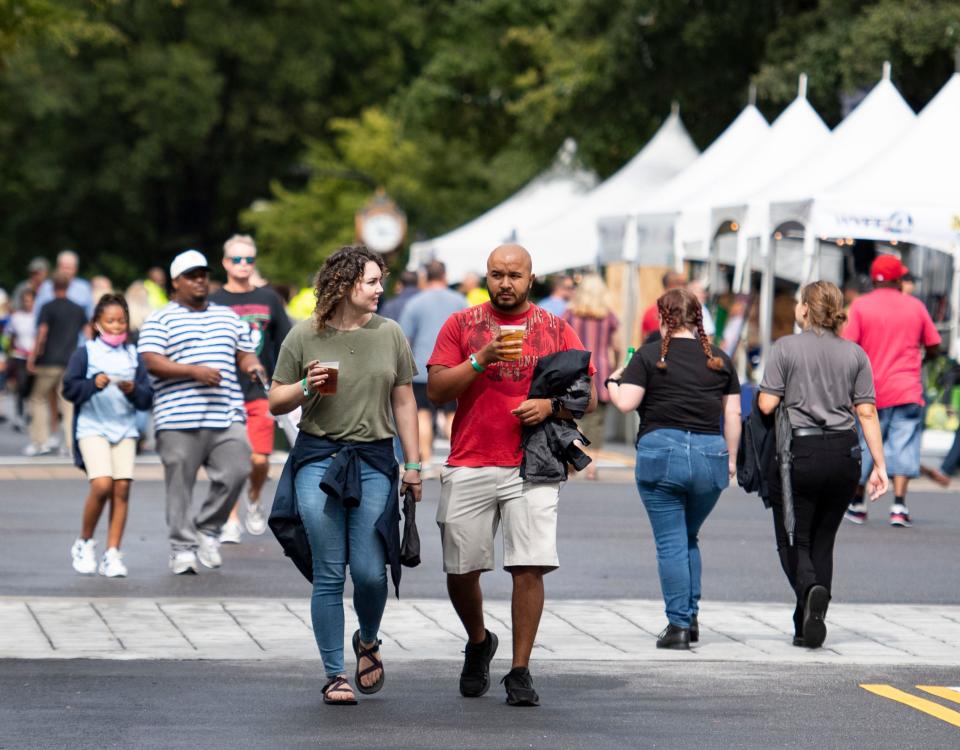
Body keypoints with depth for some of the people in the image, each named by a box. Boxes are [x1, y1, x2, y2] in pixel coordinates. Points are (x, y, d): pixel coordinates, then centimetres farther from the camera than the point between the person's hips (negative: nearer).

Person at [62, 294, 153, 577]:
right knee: (102, 485, -17)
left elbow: (147, 397, 9)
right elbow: (69, 389, -3)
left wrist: (133, 390, -11)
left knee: (122, 488, -7)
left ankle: (112, 554, 0)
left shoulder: (133, 356, 11)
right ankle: (84, 543, 4)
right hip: (92, 426, -3)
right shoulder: (86, 353, 3)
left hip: (125, 428, 3)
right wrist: (94, 384, -18)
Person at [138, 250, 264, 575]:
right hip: (179, 419, -4)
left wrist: (251, 364, 1)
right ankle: (183, 548, 6)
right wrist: (194, 371, -15)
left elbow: (244, 353, 26)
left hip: (226, 415, 4)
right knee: (180, 485, -3)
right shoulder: (160, 320, 5)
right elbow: (151, 362, -6)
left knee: (236, 472, -10)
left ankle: (208, 530, 10)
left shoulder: (228, 316, 23)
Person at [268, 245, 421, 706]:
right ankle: (335, 675, 7)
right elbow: (275, 403, 8)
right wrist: (305, 387, -12)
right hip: (318, 460, -1)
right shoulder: (304, 337, 2)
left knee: (370, 572, -5)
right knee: (329, 576, -2)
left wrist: (413, 464, 10)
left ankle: (368, 642, 26)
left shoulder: (389, 334, 8)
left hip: (374, 461, 1)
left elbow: (404, 403, 13)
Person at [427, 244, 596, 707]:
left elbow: (587, 396, 9)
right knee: (460, 570, 3)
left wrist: (550, 404, -11)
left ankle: (520, 671, -2)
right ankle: (478, 643, 31)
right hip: (469, 466, 1)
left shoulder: (555, 330, 9)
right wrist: (481, 359, -12)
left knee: (530, 567, -11)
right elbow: (435, 390, 1)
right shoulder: (461, 325, 9)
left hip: (531, 467, -1)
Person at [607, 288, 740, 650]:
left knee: (671, 542, 1)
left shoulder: (649, 355, -1)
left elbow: (625, 403, -8)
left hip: (661, 453, -4)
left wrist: (612, 382, 12)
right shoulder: (719, 359, 11)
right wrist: (730, 458, 17)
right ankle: (691, 616, 15)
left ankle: (679, 624, -2)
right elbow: (733, 414, 10)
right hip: (709, 454, 4)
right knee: (689, 538, 21)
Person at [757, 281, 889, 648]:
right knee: (823, 541, 15)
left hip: (798, 452, -4)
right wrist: (879, 465, 4)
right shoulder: (855, 353, 6)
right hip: (843, 455, 4)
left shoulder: (785, 348, -4)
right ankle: (807, 627, 12)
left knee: (793, 540, 4)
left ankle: (810, 589, -26)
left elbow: (766, 404, -7)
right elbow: (867, 412, 2)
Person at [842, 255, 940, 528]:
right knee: (903, 447, 0)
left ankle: (857, 505, 22)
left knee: (866, 447, 11)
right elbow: (933, 347, 7)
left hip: (872, 392, 0)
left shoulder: (860, 306, -2)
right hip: (908, 391, 0)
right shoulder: (915, 305, 4)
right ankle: (899, 505, -13)